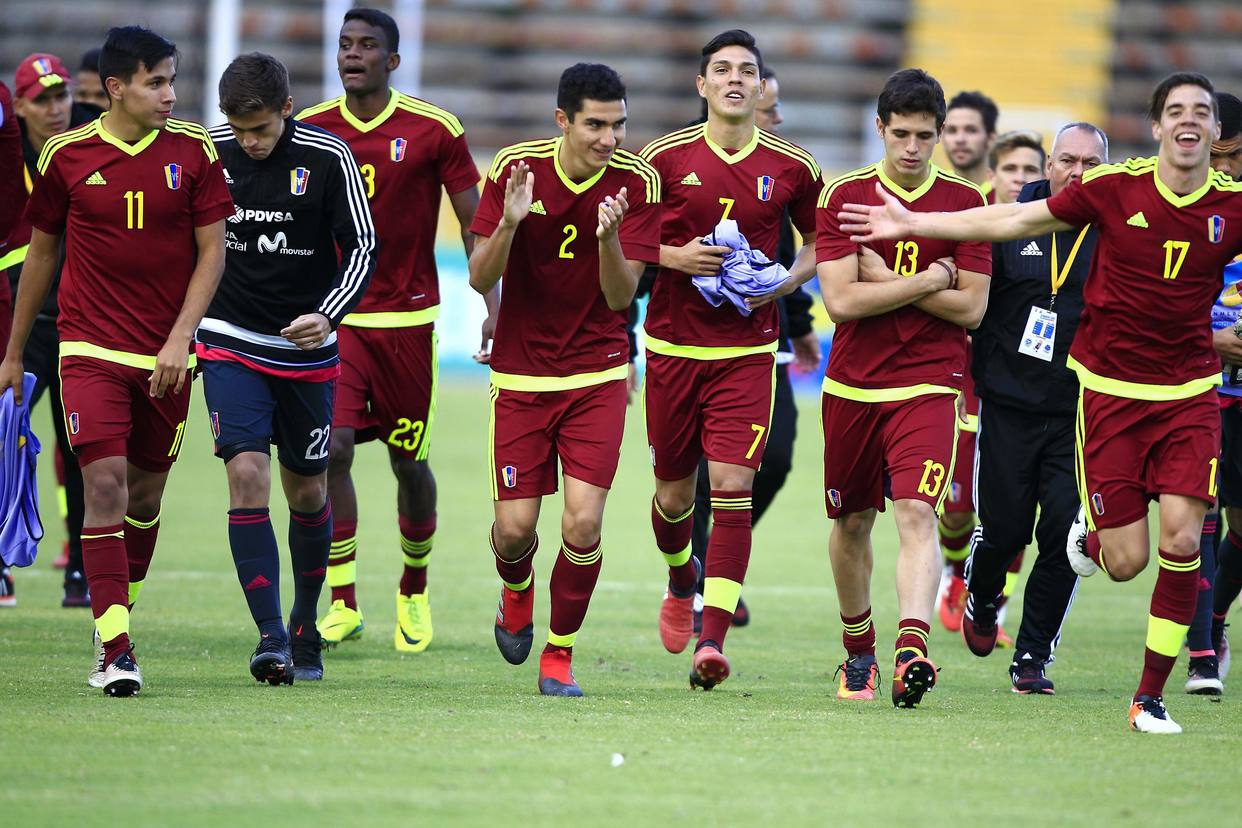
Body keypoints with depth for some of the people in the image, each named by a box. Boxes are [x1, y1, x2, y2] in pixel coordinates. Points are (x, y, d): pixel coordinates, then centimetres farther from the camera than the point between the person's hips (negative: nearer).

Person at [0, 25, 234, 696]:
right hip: (90, 348, -2)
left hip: (166, 357, 2)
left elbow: (211, 251, 2)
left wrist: (178, 340, -10)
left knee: (145, 493, 10)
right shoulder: (68, 155, -1)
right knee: (105, 482, -14)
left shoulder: (193, 151, 0)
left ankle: (117, 624, 29)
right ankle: (115, 650, -17)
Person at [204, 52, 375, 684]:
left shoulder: (328, 157, -11)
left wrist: (327, 314, -22)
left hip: (307, 348, 0)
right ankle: (270, 636, -17)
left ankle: (306, 627, 32)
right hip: (231, 344, 0)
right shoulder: (209, 154, -6)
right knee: (246, 474, -16)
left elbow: (362, 248, -6)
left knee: (307, 491, 10)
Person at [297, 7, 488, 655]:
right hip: (331, 316, 1)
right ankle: (343, 604, -5)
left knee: (409, 462, 7)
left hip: (407, 315, -1)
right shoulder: (309, 131, 3)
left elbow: (473, 222, 1)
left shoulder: (433, 131, -4)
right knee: (331, 449, -13)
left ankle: (414, 592, 30)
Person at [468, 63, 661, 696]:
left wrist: (609, 239, -30)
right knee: (515, 527, -3)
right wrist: (509, 222, -27)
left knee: (583, 524, -12)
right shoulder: (515, 169, -8)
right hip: (520, 375, 0)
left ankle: (560, 654, 9)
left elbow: (622, 297, -11)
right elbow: (480, 279, -9)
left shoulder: (637, 184, -9)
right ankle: (516, 590, 34)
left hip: (597, 376, 0)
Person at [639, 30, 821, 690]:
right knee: (674, 492, 10)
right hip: (673, 345, 1)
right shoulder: (666, 158, -1)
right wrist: (674, 256, -12)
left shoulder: (792, 168, 1)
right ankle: (681, 585, 43)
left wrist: (787, 280, -4)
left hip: (748, 350, -1)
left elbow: (819, 242, 15)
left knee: (732, 489, -14)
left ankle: (712, 639, -15)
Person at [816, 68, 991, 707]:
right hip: (852, 384, 2)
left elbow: (971, 308, -4)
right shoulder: (844, 197, 0)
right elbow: (841, 300, -10)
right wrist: (929, 280, -12)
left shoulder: (965, 202, 1)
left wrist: (885, 278, -9)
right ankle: (858, 652, 32)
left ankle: (910, 650, -32)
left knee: (916, 515, -19)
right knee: (851, 523, 12)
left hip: (929, 385, -2)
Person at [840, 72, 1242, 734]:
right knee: (1125, 562, -5)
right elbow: (1017, 220, 4)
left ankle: (1151, 697, 1)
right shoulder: (1113, 188, -5)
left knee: (1181, 541, -13)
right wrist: (915, 224, 6)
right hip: (1110, 387, -1)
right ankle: (1092, 533, 35)